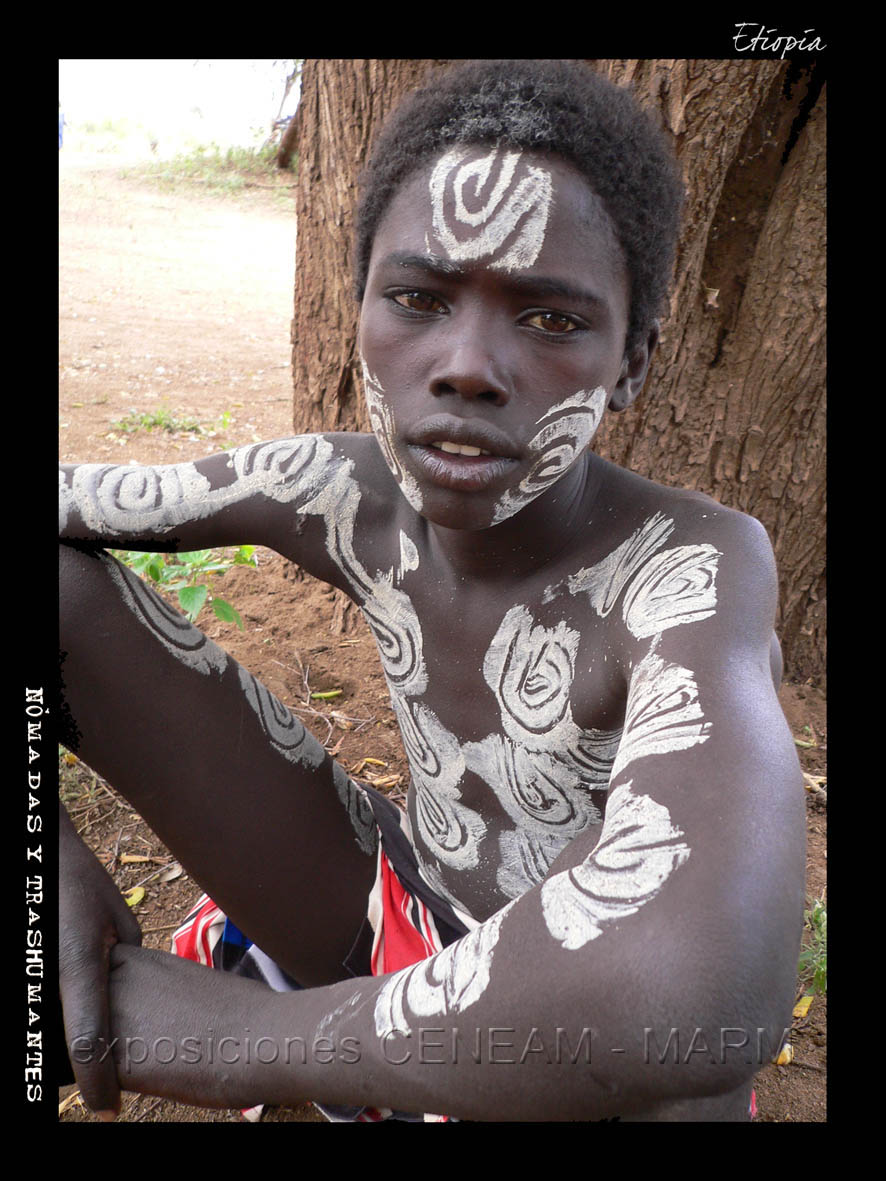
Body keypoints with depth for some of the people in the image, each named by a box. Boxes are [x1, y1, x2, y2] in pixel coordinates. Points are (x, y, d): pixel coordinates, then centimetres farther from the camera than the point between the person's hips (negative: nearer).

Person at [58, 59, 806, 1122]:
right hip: (378, 920, 3)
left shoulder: (698, 567, -29)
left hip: (573, 1046, -2)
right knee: (57, 582, -11)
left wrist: (241, 1036, -32)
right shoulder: (346, 497, -15)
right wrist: (54, 864, -21)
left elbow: (704, 987, -47)